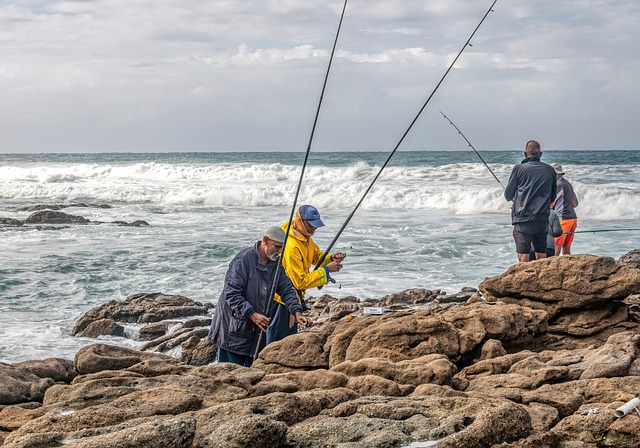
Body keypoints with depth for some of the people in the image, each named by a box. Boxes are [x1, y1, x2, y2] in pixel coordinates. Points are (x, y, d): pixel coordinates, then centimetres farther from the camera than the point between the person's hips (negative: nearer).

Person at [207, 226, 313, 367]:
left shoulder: (275, 264, 7)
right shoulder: (243, 260, -18)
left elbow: (287, 289, 7)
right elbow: (231, 293, -23)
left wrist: (297, 313, -11)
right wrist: (252, 314, -31)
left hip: (256, 331, 7)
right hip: (233, 331, -7)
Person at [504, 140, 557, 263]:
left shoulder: (519, 169, -3)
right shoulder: (550, 170, 8)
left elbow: (508, 196, 3)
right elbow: (553, 197, 18)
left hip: (523, 219, -4)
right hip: (543, 220, 4)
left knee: (523, 258, -7)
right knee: (542, 258, 12)